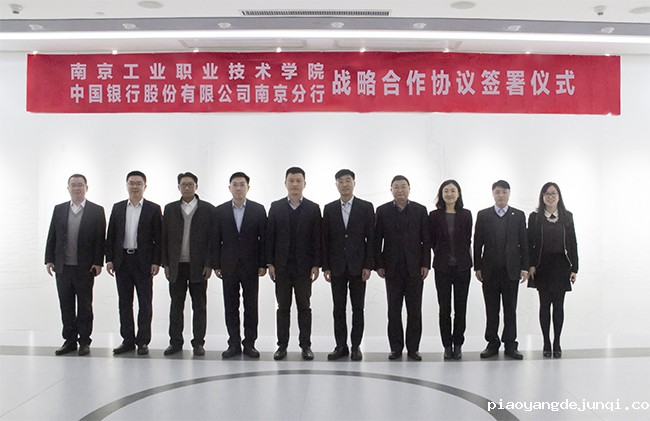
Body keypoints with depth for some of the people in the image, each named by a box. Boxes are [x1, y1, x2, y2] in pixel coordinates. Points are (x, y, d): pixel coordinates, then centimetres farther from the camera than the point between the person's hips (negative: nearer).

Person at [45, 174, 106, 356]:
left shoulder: (97, 211, 0)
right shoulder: (59, 210, 9)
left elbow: (100, 239, -4)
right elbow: (52, 237, 9)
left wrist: (98, 263, -10)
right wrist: (49, 259, 2)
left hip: (85, 267, -3)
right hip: (62, 267, 3)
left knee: (84, 306, 5)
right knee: (66, 306, 8)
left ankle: (84, 341, 13)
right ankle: (70, 340, 17)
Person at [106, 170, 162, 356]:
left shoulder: (153, 209, 0)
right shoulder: (117, 208, 10)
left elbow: (158, 238, -3)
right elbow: (111, 236, 9)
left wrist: (156, 262, -9)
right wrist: (109, 259, 2)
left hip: (143, 262, -3)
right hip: (122, 261, 3)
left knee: (144, 303, 1)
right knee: (124, 303, 8)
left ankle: (143, 342, 8)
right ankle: (128, 340, 15)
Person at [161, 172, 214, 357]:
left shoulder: (208, 209, 1)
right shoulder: (170, 209, 8)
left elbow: (212, 238, -1)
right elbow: (164, 237, 7)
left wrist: (209, 264, -7)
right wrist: (165, 263, 1)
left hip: (198, 266, -2)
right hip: (176, 265, 2)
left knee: (199, 306, 4)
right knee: (176, 305, 7)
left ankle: (198, 343, 12)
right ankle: (175, 342, 16)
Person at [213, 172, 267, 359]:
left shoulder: (258, 210, 0)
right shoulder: (220, 210, 4)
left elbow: (263, 238, -1)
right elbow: (216, 240, 4)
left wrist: (263, 264, -5)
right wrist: (216, 265, 0)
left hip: (250, 265, -1)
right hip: (228, 265, 1)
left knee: (251, 306, 3)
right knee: (230, 306, 5)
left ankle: (249, 343, 12)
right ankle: (234, 343, 13)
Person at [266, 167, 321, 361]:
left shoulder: (313, 208, 2)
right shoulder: (275, 207, 4)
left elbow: (317, 239, 0)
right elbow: (269, 237, 3)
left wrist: (316, 265, -6)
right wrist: (269, 263, -3)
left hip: (304, 266, -1)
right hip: (281, 266, 1)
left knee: (304, 307, 5)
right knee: (283, 307, 6)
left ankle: (305, 345, 12)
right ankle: (282, 345, 12)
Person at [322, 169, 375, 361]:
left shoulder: (366, 207, 1)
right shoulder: (329, 209, 7)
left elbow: (371, 238, -2)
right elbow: (325, 239, 6)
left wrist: (368, 266, -8)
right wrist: (325, 266, 0)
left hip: (358, 266, -2)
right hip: (337, 267, 2)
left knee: (357, 308, 4)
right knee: (338, 308, 5)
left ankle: (356, 346, 12)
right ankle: (341, 346, 12)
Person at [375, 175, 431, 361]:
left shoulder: (420, 210, 4)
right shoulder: (382, 211, 4)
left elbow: (426, 240, 3)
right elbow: (377, 240, 3)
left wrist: (426, 264, -4)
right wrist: (378, 265, -3)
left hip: (414, 268, 0)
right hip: (392, 268, 0)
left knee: (414, 310, 3)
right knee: (394, 311, 5)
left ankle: (413, 348, 11)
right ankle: (396, 348, 12)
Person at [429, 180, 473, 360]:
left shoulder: (466, 215, 3)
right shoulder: (434, 215, 1)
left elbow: (468, 239, 6)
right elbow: (432, 241, 5)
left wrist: (461, 257, 6)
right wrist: (442, 256, 5)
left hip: (462, 266, 1)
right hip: (442, 267, -1)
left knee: (460, 307, 4)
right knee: (444, 308, 2)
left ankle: (458, 345, 13)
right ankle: (447, 346, 10)